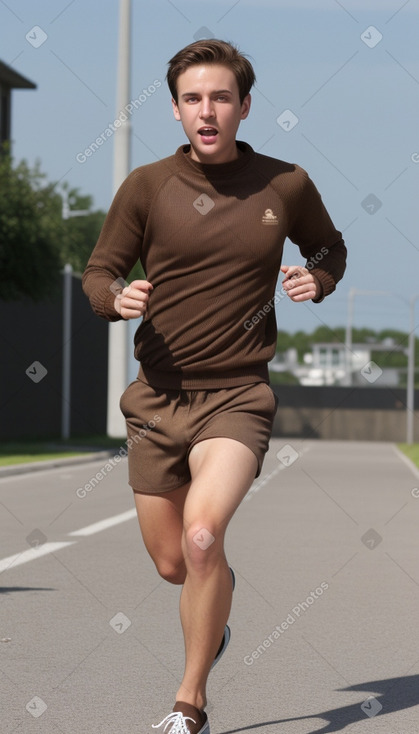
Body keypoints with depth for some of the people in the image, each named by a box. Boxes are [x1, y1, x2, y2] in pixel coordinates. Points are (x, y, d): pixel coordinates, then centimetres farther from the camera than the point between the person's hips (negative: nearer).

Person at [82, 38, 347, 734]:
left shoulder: (287, 185, 1)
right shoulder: (147, 186, -1)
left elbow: (330, 248, 19)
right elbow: (98, 271, 7)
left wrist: (318, 279, -4)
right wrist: (117, 297, -17)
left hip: (237, 396, -2)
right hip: (157, 396, 2)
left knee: (202, 536, -24)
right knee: (173, 564, 11)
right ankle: (220, 596, 50)